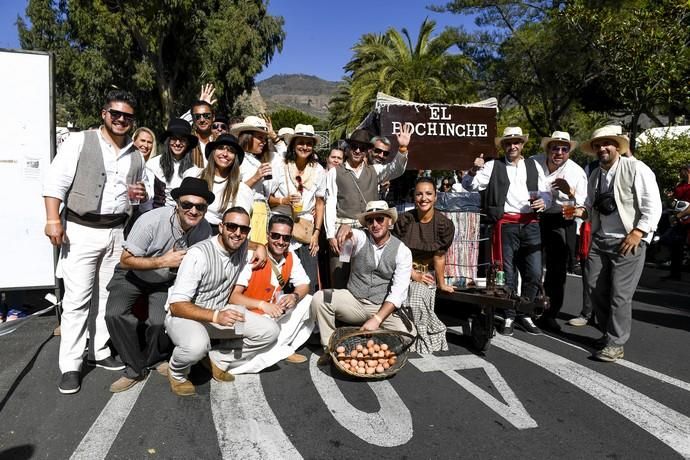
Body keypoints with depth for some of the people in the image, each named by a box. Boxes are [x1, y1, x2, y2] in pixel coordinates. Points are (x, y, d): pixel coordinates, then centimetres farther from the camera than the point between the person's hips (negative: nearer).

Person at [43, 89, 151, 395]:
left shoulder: (136, 155, 13)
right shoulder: (79, 141, -2)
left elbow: (146, 188, 23)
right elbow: (56, 180, -9)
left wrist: (143, 193, -1)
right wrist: (53, 219, -18)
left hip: (117, 232, 5)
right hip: (80, 231, -5)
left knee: (108, 297, 12)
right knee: (77, 300, -3)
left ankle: (100, 352, 26)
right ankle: (70, 366, 6)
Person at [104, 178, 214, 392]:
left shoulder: (205, 230, -18)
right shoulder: (152, 221, -31)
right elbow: (126, 261, -23)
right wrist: (163, 261, -31)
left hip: (167, 280, 2)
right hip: (133, 275, -2)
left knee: (160, 322, -19)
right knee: (115, 314, -23)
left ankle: (155, 359, 15)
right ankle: (135, 368, -1)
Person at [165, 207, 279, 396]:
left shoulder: (244, 248, -3)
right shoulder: (199, 254, -23)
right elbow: (177, 305, -25)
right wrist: (215, 316, -38)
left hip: (220, 312, 6)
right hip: (185, 314, -6)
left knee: (270, 331, -9)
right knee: (197, 345, -40)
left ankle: (219, 360, 5)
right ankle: (176, 372, -4)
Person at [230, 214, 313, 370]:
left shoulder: (291, 257, -3)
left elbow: (304, 285, 7)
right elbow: (233, 296, -25)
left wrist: (295, 296, -17)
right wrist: (262, 304, -38)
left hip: (274, 312, 7)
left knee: (308, 302, -5)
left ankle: (278, 348, -6)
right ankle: (283, 350, -1)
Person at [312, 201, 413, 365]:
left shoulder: (402, 251, -6)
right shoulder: (361, 238, -2)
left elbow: (398, 292, -13)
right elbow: (350, 234, -28)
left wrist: (377, 319, -25)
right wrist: (345, 227, -54)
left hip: (383, 309, 0)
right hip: (353, 300, 1)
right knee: (319, 298, -24)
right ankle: (330, 348, -4)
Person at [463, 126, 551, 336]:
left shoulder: (533, 166, 15)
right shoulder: (493, 166, 6)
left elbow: (546, 191, 16)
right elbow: (469, 185, -1)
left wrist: (543, 201, -6)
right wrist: (474, 170, -21)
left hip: (530, 224, 3)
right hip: (506, 225, -2)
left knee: (535, 274, 3)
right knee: (508, 274, 3)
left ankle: (524, 314, 21)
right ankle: (509, 317, 17)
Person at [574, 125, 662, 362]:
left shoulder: (636, 169, -8)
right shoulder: (595, 175, 13)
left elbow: (653, 206, -12)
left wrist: (637, 233, -18)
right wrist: (582, 211, -1)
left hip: (628, 241, -7)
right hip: (600, 240, 7)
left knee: (620, 294, -4)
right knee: (593, 286, 8)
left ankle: (615, 344, 8)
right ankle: (609, 331, 28)